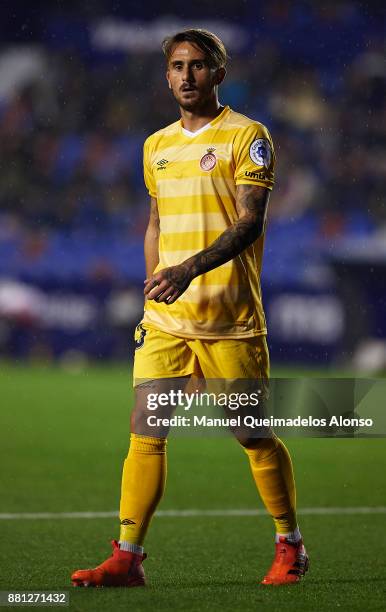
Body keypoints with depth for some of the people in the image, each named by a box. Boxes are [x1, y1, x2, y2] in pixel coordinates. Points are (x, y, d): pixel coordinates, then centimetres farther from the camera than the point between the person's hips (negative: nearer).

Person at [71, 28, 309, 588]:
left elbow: (249, 222, -13)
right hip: (165, 320, 5)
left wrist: (191, 268, -25)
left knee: (255, 436, 2)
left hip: (231, 321, -5)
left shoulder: (247, 137, -4)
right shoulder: (157, 146, 15)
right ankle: (128, 558, -5)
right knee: (145, 431, -6)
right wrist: (154, 284, 13)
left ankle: (290, 547, 20)